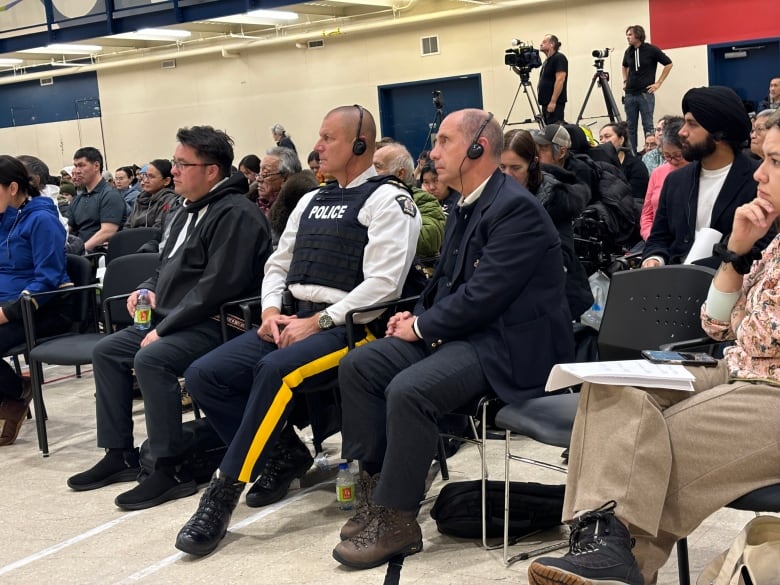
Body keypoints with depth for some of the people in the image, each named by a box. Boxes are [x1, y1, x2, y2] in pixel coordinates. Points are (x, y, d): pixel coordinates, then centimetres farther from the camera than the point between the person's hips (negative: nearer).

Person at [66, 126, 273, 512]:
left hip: (215, 324, -11)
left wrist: (164, 329, -21)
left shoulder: (235, 214, -16)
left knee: (151, 359, -31)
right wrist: (148, 290, 6)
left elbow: (218, 285, -25)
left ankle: (171, 469, -24)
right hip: (174, 321, 11)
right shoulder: (191, 211, 17)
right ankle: (120, 455, 12)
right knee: (106, 351, 7)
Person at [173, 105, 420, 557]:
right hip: (290, 322, 8)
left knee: (276, 371, -36)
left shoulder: (388, 201, -4)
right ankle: (284, 453, 4)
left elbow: (383, 283, -15)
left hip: (347, 327, -8)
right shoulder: (311, 201, 21)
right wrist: (272, 311, 1)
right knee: (204, 376, -9)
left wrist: (318, 321, -18)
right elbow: (278, 265, 22)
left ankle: (224, 493, -26)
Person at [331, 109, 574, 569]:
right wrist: (418, 316, 2)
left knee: (408, 390, -30)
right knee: (358, 366, -3)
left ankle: (398, 519, -15)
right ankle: (378, 484, 3)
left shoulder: (517, 209, -17)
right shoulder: (467, 206, 13)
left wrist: (422, 327, -13)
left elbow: (484, 296, -23)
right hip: (460, 330, 10)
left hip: (507, 344, -10)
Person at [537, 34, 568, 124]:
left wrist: (553, 102, -23)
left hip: (555, 104, -9)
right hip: (546, 103, 9)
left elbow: (560, 80, -18)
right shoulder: (547, 61, 20)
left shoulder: (559, 58, -8)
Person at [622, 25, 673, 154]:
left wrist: (659, 83, -4)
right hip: (630, 94, 5)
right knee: (630, 126, 6)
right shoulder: (628, 52, 8)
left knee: (648, 125, -3)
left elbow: (668, 64, -2)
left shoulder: (651, 50, -7)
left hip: (646, 94, -5)